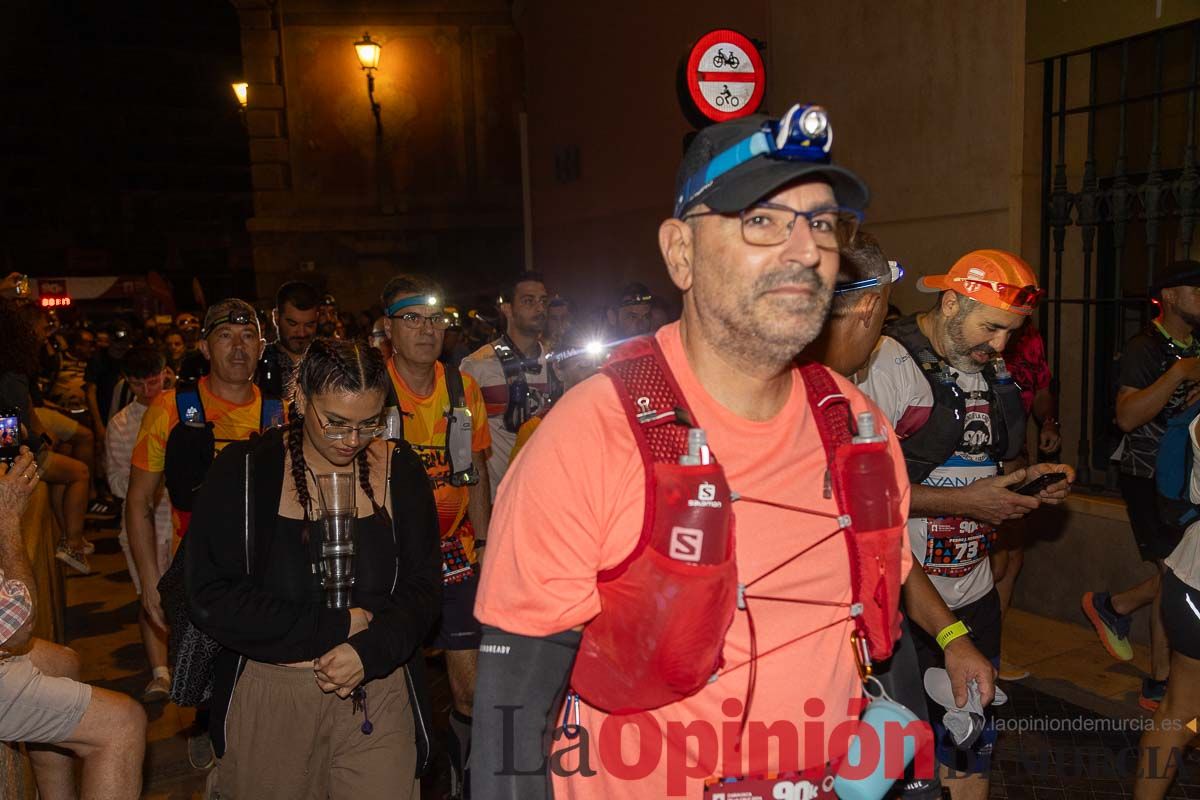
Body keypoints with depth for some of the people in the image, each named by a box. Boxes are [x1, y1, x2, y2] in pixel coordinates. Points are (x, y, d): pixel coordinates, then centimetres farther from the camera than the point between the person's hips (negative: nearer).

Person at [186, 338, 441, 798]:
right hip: (266, 699, 0)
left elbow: (423, 585, 0)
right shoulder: (243, 471, -7)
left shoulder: (399, 470, -1)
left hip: (377, 695, 1)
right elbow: (211, 599, -11)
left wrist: (370, 650, -17)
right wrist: (333, 627, -14)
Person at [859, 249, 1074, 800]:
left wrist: (1030, 483, 2)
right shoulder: (885, 365, -16)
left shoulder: (992, 371, 11)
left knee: (973, 742, 17)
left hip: (973, 592, 8)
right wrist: (962, 501, -21)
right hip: (902, 598, -7)